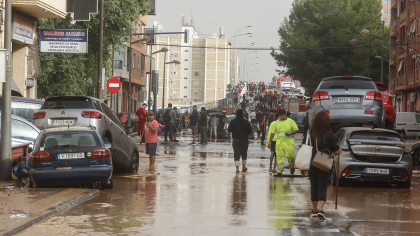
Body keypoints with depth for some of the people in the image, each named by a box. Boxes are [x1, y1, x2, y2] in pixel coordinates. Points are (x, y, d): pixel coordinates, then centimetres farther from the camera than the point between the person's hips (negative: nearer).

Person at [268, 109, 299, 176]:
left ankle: (292, 167, 24)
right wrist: (270, 141, 14)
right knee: (279, 157, -3)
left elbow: (296, 129, 3)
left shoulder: (290, 121, 5)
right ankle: (279, 172, -2)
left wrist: (290, 133, -14)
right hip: (279, 142, 3)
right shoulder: (277, 122, 14)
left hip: (289, 142, -3)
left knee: (290, 156, -4)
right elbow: (273, 132, 18)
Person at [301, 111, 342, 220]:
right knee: (322, 187, -1)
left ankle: (314, 210, 23)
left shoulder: (310, 134, -1)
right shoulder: (329, 135, -8)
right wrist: (340, 150, 21)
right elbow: (337, 151, -2)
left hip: (312, 165, 3)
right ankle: (320, 210, -16)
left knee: (314, 187, 14)